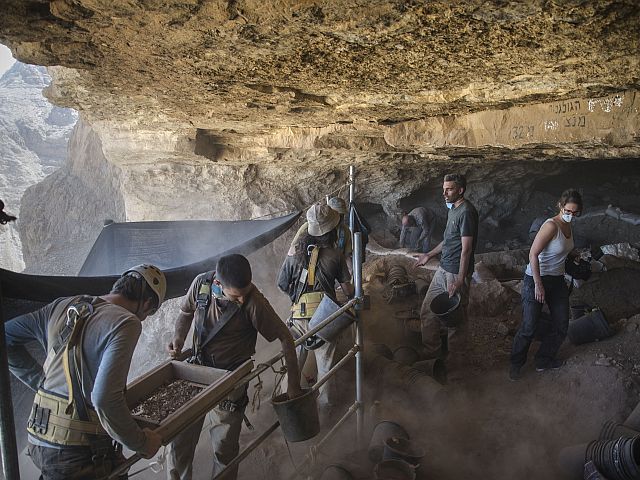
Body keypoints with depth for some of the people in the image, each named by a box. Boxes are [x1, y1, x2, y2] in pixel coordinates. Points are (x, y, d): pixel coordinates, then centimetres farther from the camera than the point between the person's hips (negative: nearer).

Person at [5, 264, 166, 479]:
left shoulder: (63, 306, 5)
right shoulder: (126, 323, -18)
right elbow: (106, 399, -27)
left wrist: (42, 382, 14)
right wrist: (141, 443, -13)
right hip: (80, 452, -7)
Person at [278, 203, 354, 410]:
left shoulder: (294, 254, -1)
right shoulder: (336, 255, -5)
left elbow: (282, 284, 7)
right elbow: (347, 289, 1)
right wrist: (356, 295, 23)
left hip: (298, 316, 2)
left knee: (294, 361, 21)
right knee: (326, 363, 15)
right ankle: (326, 402, 31)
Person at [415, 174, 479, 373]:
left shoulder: (466, 212, -18)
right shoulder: (453, 209, 12)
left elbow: (466, 248, -21)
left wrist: (459, 280, -23)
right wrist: (429, 255, 28)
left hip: (456, 273, -10)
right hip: (443, 269, 10)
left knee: (455, 319, 4)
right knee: (427, 312, 14)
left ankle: (454, 359, 21)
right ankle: (431, 352, 29)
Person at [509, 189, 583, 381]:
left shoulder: (568, 225, 4)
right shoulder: (551, 226, -21)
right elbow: (533, 254, -24)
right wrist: (538, 285, -24)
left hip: (557, 280, 9)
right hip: (536, 280, -8)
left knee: (561, 325, 14)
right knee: (529, 327, -1)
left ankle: (544, 361, 32)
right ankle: (516, 364, 19)